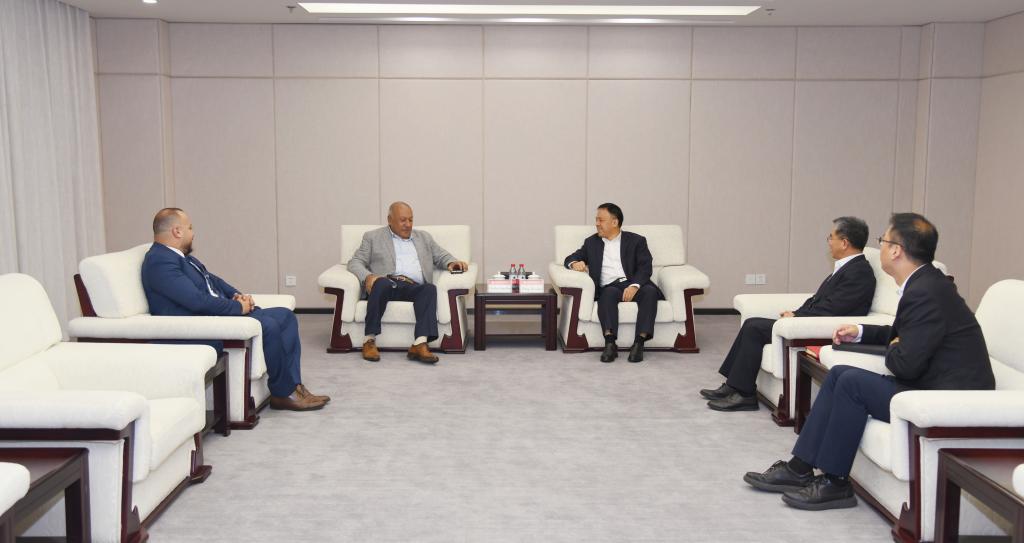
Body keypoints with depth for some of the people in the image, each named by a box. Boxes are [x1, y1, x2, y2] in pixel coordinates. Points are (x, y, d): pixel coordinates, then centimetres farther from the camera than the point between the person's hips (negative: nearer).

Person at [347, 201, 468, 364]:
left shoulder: (424, 237, 29)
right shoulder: (373, 237, 20)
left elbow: (441, 256, 28)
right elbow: (355, 262, 12)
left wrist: (452, 263, 3)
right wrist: (367, 277, -11)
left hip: (413, 288, 2)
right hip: (385, 284, -2)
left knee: (430, 288, -32)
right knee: (382, 282, -37)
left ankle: (420, 345, -47)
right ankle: (370, 341, -32)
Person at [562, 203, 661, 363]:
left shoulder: (636, 241, 15)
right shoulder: (591, 242, 24)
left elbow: (645, 267, 2)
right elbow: (570, 258, 20)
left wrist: (634, 286, -18)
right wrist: (575, 263, -6)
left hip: (634, 285, 0)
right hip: (609, 287, 1)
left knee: (650, 291, -33)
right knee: (608, 293, -35)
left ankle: (639, 343, -38)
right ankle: (610, 344, -46)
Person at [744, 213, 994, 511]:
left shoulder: (926, 292, -22)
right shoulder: (924, 283, 9)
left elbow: (905, 364, -25)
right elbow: (902, 334, 25)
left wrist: (892, 349, -3)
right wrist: (861, 332, 12)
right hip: (932, 384, 10)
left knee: (853, 382, -18)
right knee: (839, 373, 5)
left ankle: (835, 483, -4)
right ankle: (800, 468, 7)